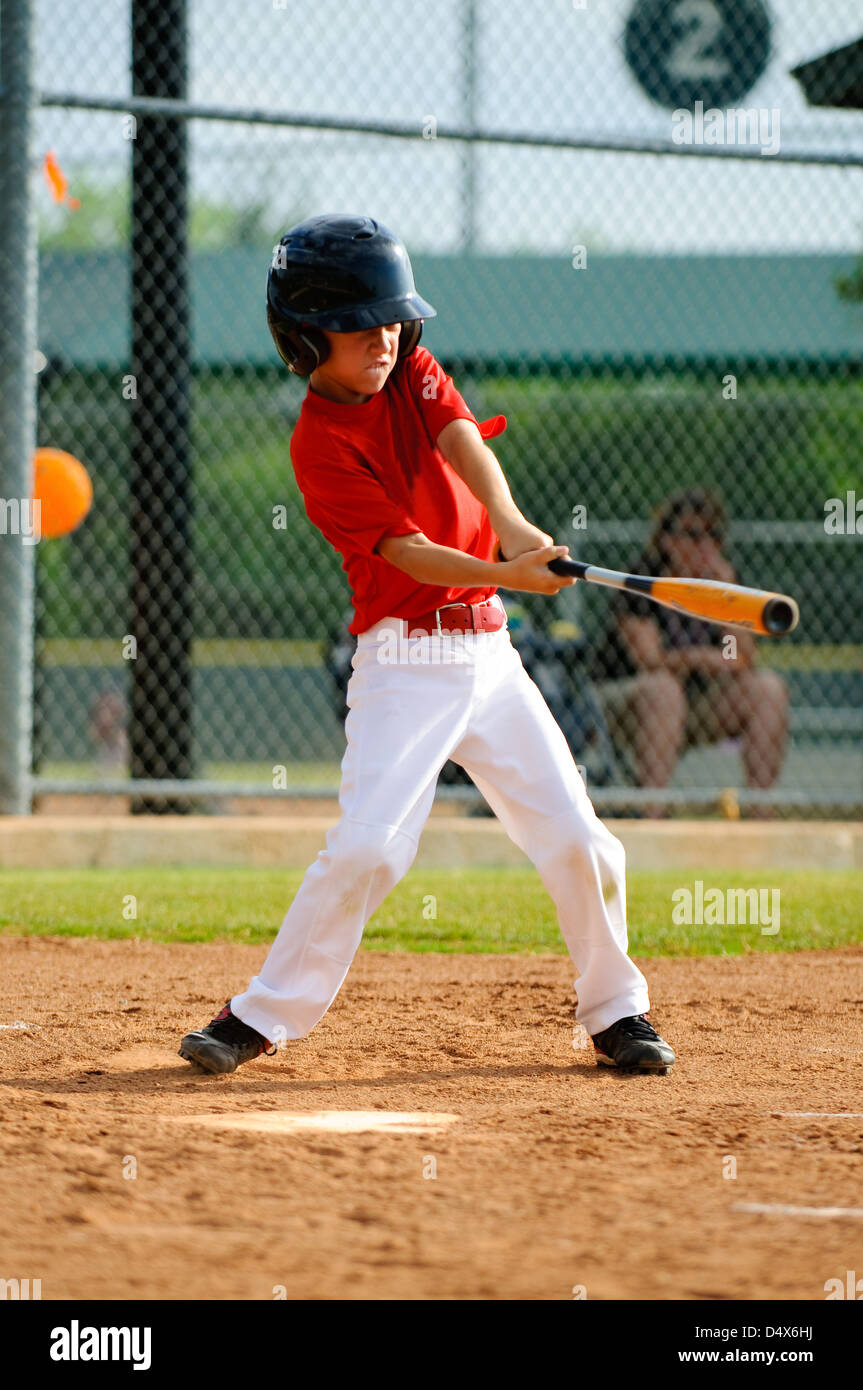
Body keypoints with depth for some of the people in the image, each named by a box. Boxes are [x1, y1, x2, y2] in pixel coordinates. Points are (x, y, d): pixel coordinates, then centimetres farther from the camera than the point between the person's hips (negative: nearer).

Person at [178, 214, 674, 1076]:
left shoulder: (412, 373, 6)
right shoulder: (321, 444, -11)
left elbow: (464, 443, -14)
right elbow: (406, 552, -20)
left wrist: (511, 524, -34)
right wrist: (504, 574, -36)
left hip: (487, 652, 5)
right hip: (404, 662, -5)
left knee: (577, 841, 1)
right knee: (367, 845, -18)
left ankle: (615, 1011, 19)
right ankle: (261, 1017, -6)